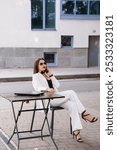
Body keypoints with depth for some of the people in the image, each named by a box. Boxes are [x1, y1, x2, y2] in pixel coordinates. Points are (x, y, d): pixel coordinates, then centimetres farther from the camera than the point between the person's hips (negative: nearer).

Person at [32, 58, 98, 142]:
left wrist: (51, 75, 6)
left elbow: (57, 85, 13)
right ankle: (84, 113, -22)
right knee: (71, 93, -26)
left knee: (72, 105, -26)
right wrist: (47, 89, -32)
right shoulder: (36, 76, 9)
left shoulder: (48, 75, 27)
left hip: (56, 96, 6)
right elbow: (37, 88, -13)